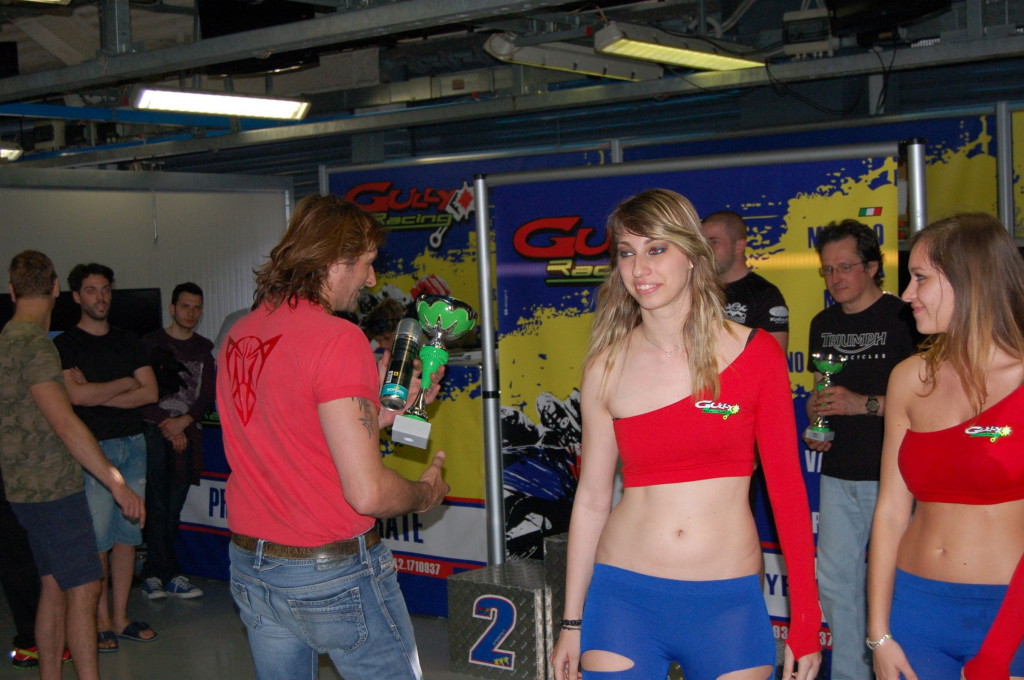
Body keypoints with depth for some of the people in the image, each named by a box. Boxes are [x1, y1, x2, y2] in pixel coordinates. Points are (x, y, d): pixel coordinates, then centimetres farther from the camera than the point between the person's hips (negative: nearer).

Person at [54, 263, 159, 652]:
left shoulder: (128, 342, 15)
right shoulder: (65, 344, 0)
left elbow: (150, 393, 4)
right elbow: (77, 394, -15)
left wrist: (100, 396, -7)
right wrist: (125, 383, -3)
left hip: (133, 445, 5)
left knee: (127, 535, 6)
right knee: (97, 539, -4)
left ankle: (120, 618, 14)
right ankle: (102, 622, 6)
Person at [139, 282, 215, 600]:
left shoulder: (203, 348, 15)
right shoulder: (151, 343, 5)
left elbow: (209, 395, 9)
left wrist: (183, 422, -7)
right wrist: (169, 429, -6)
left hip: (187, 434, 3)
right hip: (155, 431, -3)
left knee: (173, 508, 3)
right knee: (158, 507, -6)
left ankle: (152, 574, 10)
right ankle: (170, 576, -3)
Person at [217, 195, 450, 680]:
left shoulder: (238, 336, 5)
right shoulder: (338, 339, -19)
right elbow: (367, 492, -23)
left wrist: (381, 410, 13)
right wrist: (425, 492, -2)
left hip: (250, 568, 8)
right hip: (334, 574, -7)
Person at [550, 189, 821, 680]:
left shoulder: (754, 354, -3)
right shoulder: (608, 365, 2)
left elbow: (787, 489, -1)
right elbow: (591, 497, 8)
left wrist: (807, 621, -2)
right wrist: (572, 621, 11)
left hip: (727, 604, -1)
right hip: (623, 598, 1)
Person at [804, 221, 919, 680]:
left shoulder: (902, 319, -8)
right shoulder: (823, 324, 14)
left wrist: (866, 404, -17)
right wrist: (816, 423, 5)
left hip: (891, 473, -6)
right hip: (838, 471, 7)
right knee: (835, 578, 10)